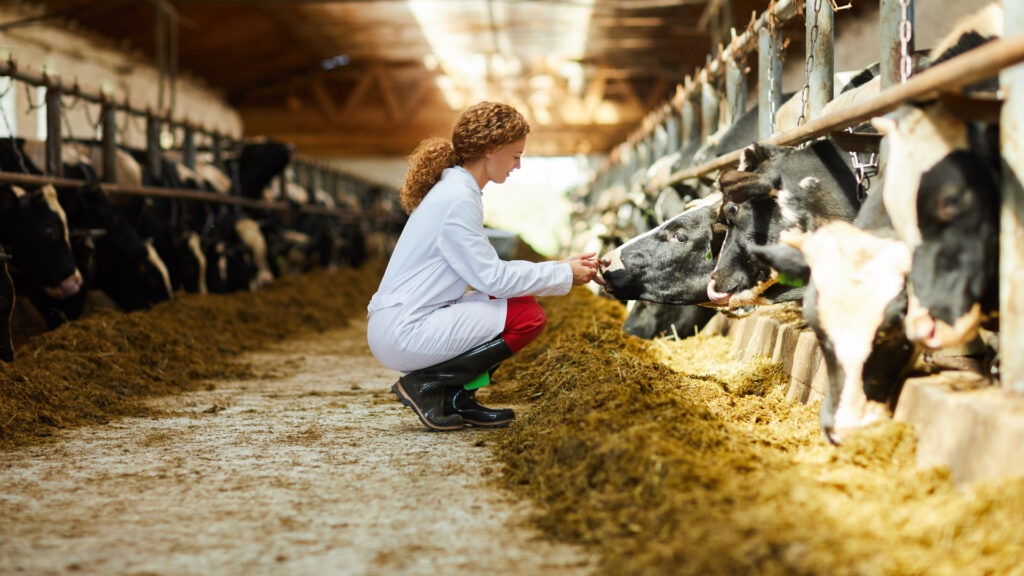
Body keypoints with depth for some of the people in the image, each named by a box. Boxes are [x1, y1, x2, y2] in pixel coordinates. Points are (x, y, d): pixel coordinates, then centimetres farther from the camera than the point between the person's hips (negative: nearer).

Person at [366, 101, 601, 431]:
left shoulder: (455, 190, 15)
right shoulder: (458, 200, -16)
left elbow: (488, 269, 17)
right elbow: (492, 277, -17)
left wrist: (559, 266, 10)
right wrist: (564, 275, -7)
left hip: (397, 326, 10)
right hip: (402, 334, -10)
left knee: (522, 301, 10)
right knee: (528, 317, -12)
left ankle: (456, 398, 8)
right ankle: (425, 385, -7)